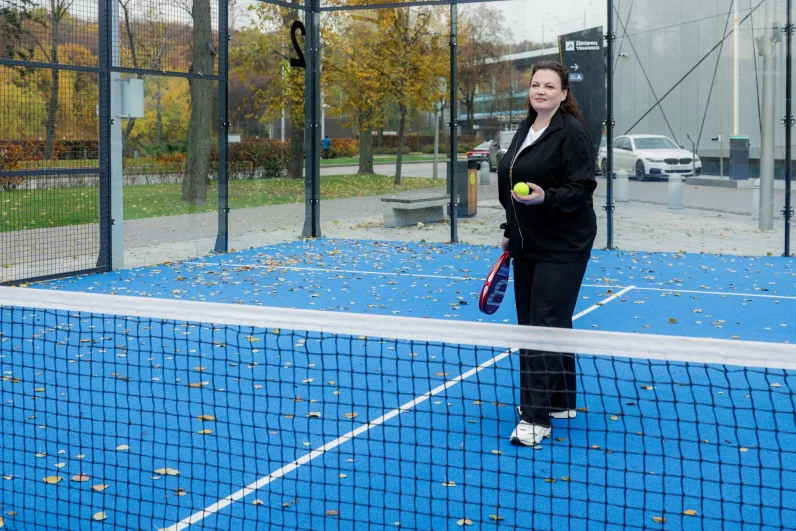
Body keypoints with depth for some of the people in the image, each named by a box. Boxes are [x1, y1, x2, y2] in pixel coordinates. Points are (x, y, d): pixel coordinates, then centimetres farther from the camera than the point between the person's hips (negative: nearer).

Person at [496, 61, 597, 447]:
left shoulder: (571, 132, -12)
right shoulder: (526, 130, 13)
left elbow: (581, 188, -17)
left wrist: (546, 197, -32)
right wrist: (511, 232, 21)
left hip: (562, 247, -9)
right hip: (528, 244, 9)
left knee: (546, 325, -11)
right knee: (530, 324, 13)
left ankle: (537, 418, -8)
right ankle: (561, 402, 27)